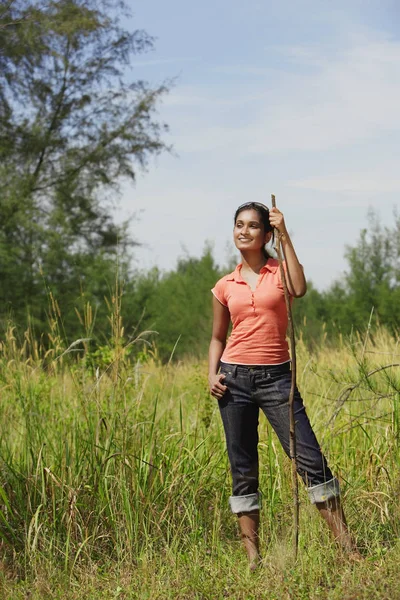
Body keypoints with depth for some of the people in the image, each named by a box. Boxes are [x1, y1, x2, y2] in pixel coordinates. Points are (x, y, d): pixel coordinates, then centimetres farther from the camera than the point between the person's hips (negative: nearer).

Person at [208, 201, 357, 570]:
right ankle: (253, 557, 9)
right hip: (235, 379, 2)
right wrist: (213, 374, 1)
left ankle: (346, 545, -3)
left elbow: (299, 289, -20)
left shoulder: (279, 270, 4)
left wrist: (285, 237, -15)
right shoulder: (225, 286, 10)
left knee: (311, 460, -9)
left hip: (276, 377, -2)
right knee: (243, 471, 3)